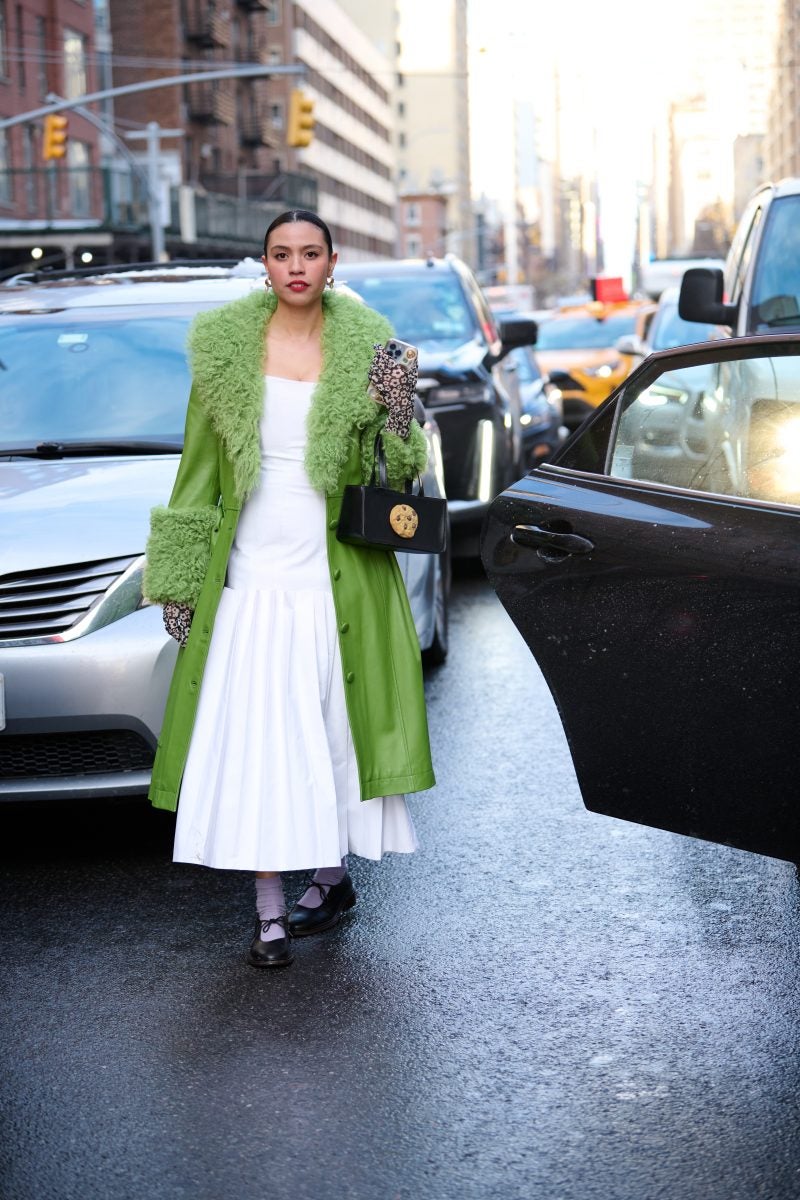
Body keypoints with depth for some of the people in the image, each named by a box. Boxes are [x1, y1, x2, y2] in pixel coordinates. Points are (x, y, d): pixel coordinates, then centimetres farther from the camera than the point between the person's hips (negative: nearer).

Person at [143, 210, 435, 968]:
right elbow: (200, 467, 6)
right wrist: (179, 577, 3)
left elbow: (396, 472, 5)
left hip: (335, 575, 0)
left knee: (331, 732, 7)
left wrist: (399, 415, -15)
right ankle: (270, 913, 7)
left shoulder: (364, 345, 2)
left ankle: (332, 875, 26)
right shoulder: (224, 343, 3)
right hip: (251, 573, 0)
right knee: (254, 743, -1)